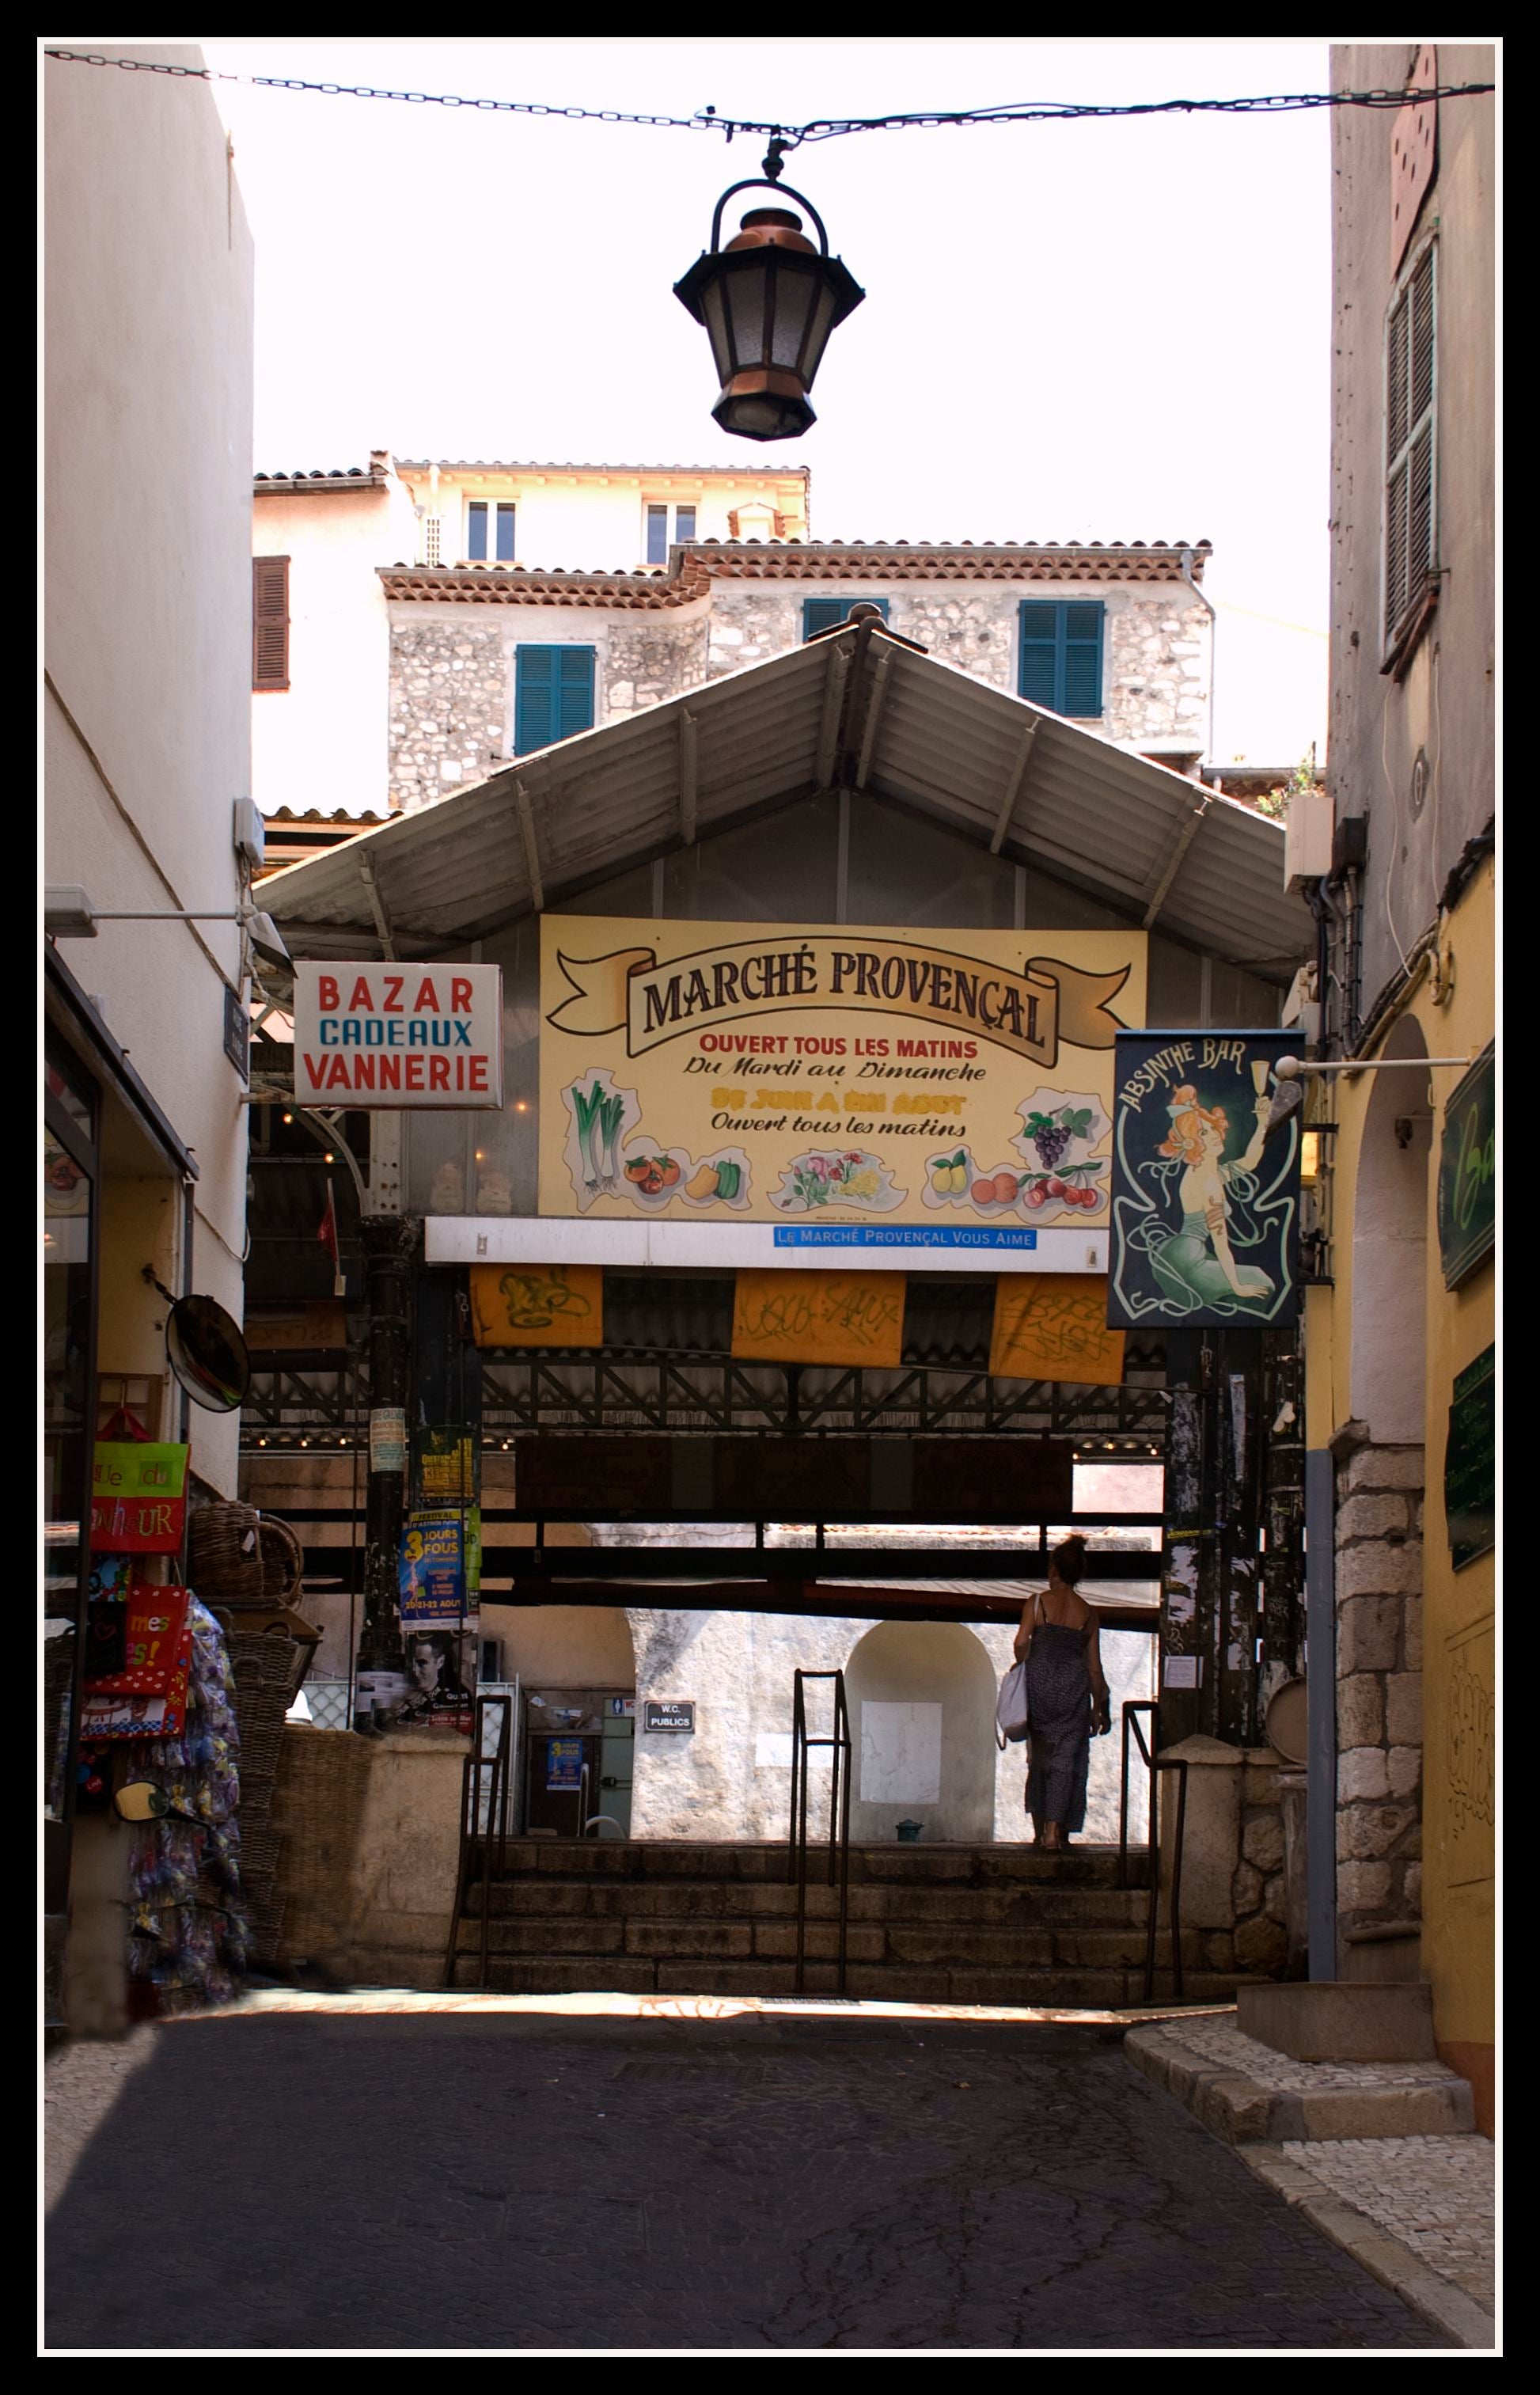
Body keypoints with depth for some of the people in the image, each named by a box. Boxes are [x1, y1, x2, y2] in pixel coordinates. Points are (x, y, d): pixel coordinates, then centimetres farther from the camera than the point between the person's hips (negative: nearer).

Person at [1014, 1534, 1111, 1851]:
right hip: (1074, 1690, 0)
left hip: (1040, 1685, 0)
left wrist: (1024, 1667, 9)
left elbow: (1021, 1642, -12)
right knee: (1066, 1761, 2)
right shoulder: (1087, 1613, 5)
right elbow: (1094, 1668, 6)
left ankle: (1040, 1831, 18)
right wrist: (1099, 1707, 14)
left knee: (1039, 1758, 14)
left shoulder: (1037, 1603, -1)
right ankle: (1054, 1831, -11)